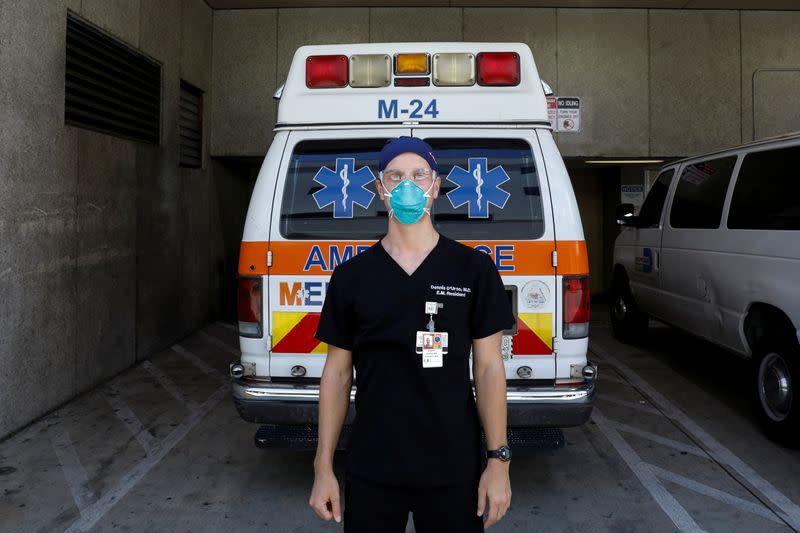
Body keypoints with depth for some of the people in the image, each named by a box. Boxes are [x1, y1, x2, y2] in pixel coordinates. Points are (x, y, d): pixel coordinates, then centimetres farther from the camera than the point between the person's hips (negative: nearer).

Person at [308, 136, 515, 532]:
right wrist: (323, 467, 2)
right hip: (370, 473, 1)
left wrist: (498, 460, -4)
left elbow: (488, 367, 0)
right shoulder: (350, 275, 1)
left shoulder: (474, 269, -2)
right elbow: (337, 372, 4)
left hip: (454, 470, -1)